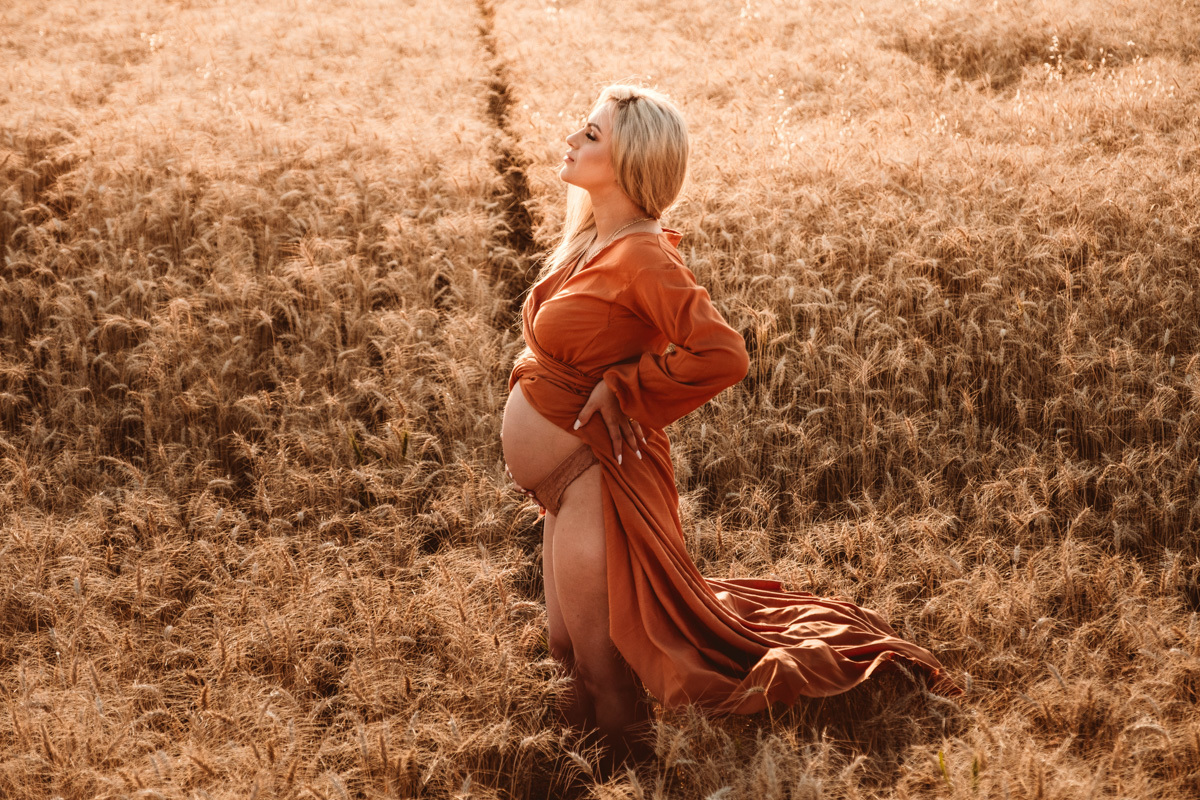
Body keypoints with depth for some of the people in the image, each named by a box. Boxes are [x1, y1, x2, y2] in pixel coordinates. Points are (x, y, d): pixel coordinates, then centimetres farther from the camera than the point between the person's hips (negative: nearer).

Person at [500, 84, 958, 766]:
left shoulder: (641, 257, -23)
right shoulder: (592, 238, 4)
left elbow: (724, 356, -31)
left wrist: (621, 389, -21)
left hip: (593, 474, -9)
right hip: (570, 474, 9)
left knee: (600, 657, 6)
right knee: (570, 644, 23)